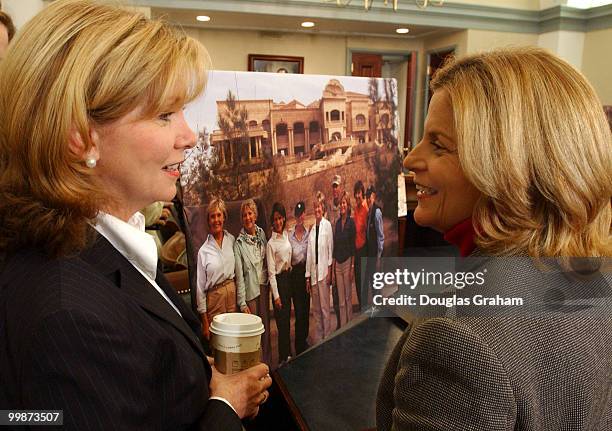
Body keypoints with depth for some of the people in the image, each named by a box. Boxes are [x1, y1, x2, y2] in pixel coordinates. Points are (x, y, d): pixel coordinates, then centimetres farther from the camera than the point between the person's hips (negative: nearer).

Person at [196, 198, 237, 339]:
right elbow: (200, 287, -3)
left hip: (233, 292, 3)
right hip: (214, 297, -3)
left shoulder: (231, 239, 4)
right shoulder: (203, 251, -6)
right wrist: (204, 322, -3)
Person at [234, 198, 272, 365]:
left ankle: (267, 361, 28)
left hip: (264, 285, 5)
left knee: (266, 325, 13)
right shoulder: (239, 243, -12)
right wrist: (242, 303, -15)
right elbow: (239, 275, -13)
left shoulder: (261, 233, 3)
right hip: (250, 289, -5)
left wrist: (268, 283, 11)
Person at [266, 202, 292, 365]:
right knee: (282, 320, 2)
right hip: (279, 280, -7)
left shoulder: (286, 235, 5)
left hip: (289, 277, 7)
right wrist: (276, 295, -15)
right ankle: (283, 358, 16)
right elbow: (271, 272, -15)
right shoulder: (271, 243, -15)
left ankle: (288, 353, 31)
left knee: (287, 318, 17)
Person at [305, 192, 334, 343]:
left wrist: (329, 270, -9)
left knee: (325, 306, -2)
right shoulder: (312, 229, 11)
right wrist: (307, 276, 8)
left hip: (324, 270, -5)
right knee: (316, 308, 11)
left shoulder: (327, 225, -4)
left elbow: (330, 248, -5)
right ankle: (318, 339, 20)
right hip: (313, 271, 6)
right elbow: (309, 253, 10)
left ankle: (327, 337, 9)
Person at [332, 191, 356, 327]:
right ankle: (342, 326, 18)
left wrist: (352, 266, -11)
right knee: (341, 299, 10)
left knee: (348, 297, 3)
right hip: (338, 263, 5)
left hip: (347, 262, -5)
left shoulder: (351, 222, -7)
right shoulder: (337, 223, 9)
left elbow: (353, 246, -9)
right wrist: (333, 265, 9)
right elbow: (334, 246, 11)